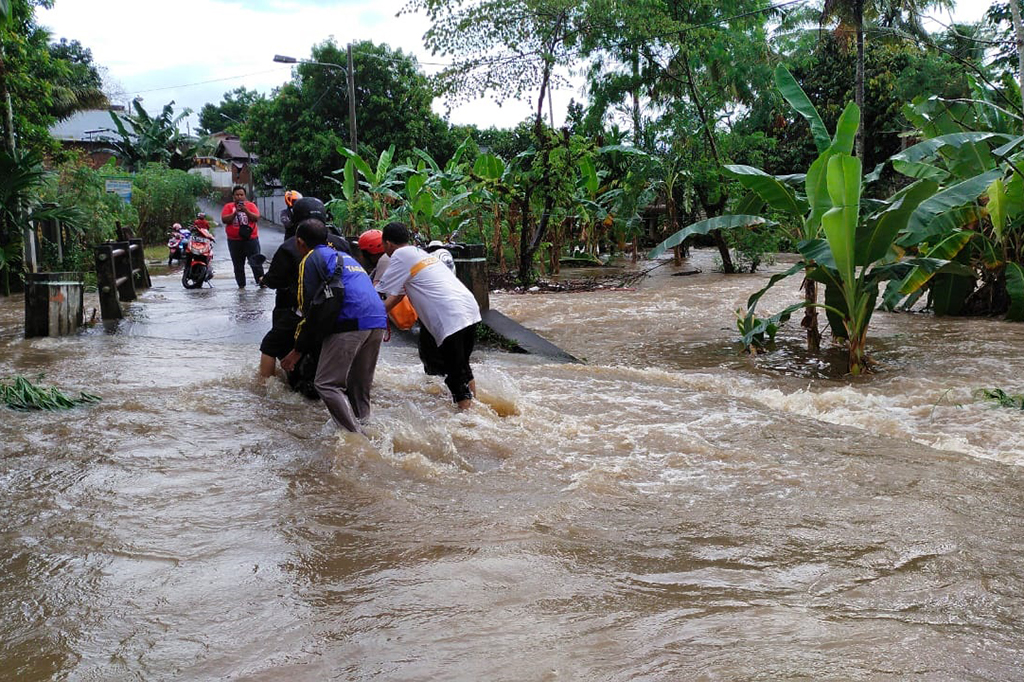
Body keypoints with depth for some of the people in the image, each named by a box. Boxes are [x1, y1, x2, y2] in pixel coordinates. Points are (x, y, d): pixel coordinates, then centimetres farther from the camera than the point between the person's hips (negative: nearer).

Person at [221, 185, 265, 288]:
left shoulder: (251, 205, 6)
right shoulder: (228, 206, 7)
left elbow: (256, 218, -6)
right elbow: (224, 220, -5)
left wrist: (246, 210, -17)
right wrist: (235, 212, -15)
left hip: (251, 238, -1)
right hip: (234, 241, 1)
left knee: (255, 261, -7)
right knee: (238, 265, 6)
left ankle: (260, 279, -5)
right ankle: (241, 285, 11)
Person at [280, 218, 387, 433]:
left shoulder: (311, 259, 9)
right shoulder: (346, 256, 32)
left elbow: (310, 309, 2)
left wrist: (297, 351, 8)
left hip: (350, 323, -8)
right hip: (378, 321, 8)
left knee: (327, 384, -3)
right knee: (360, 386, 17)